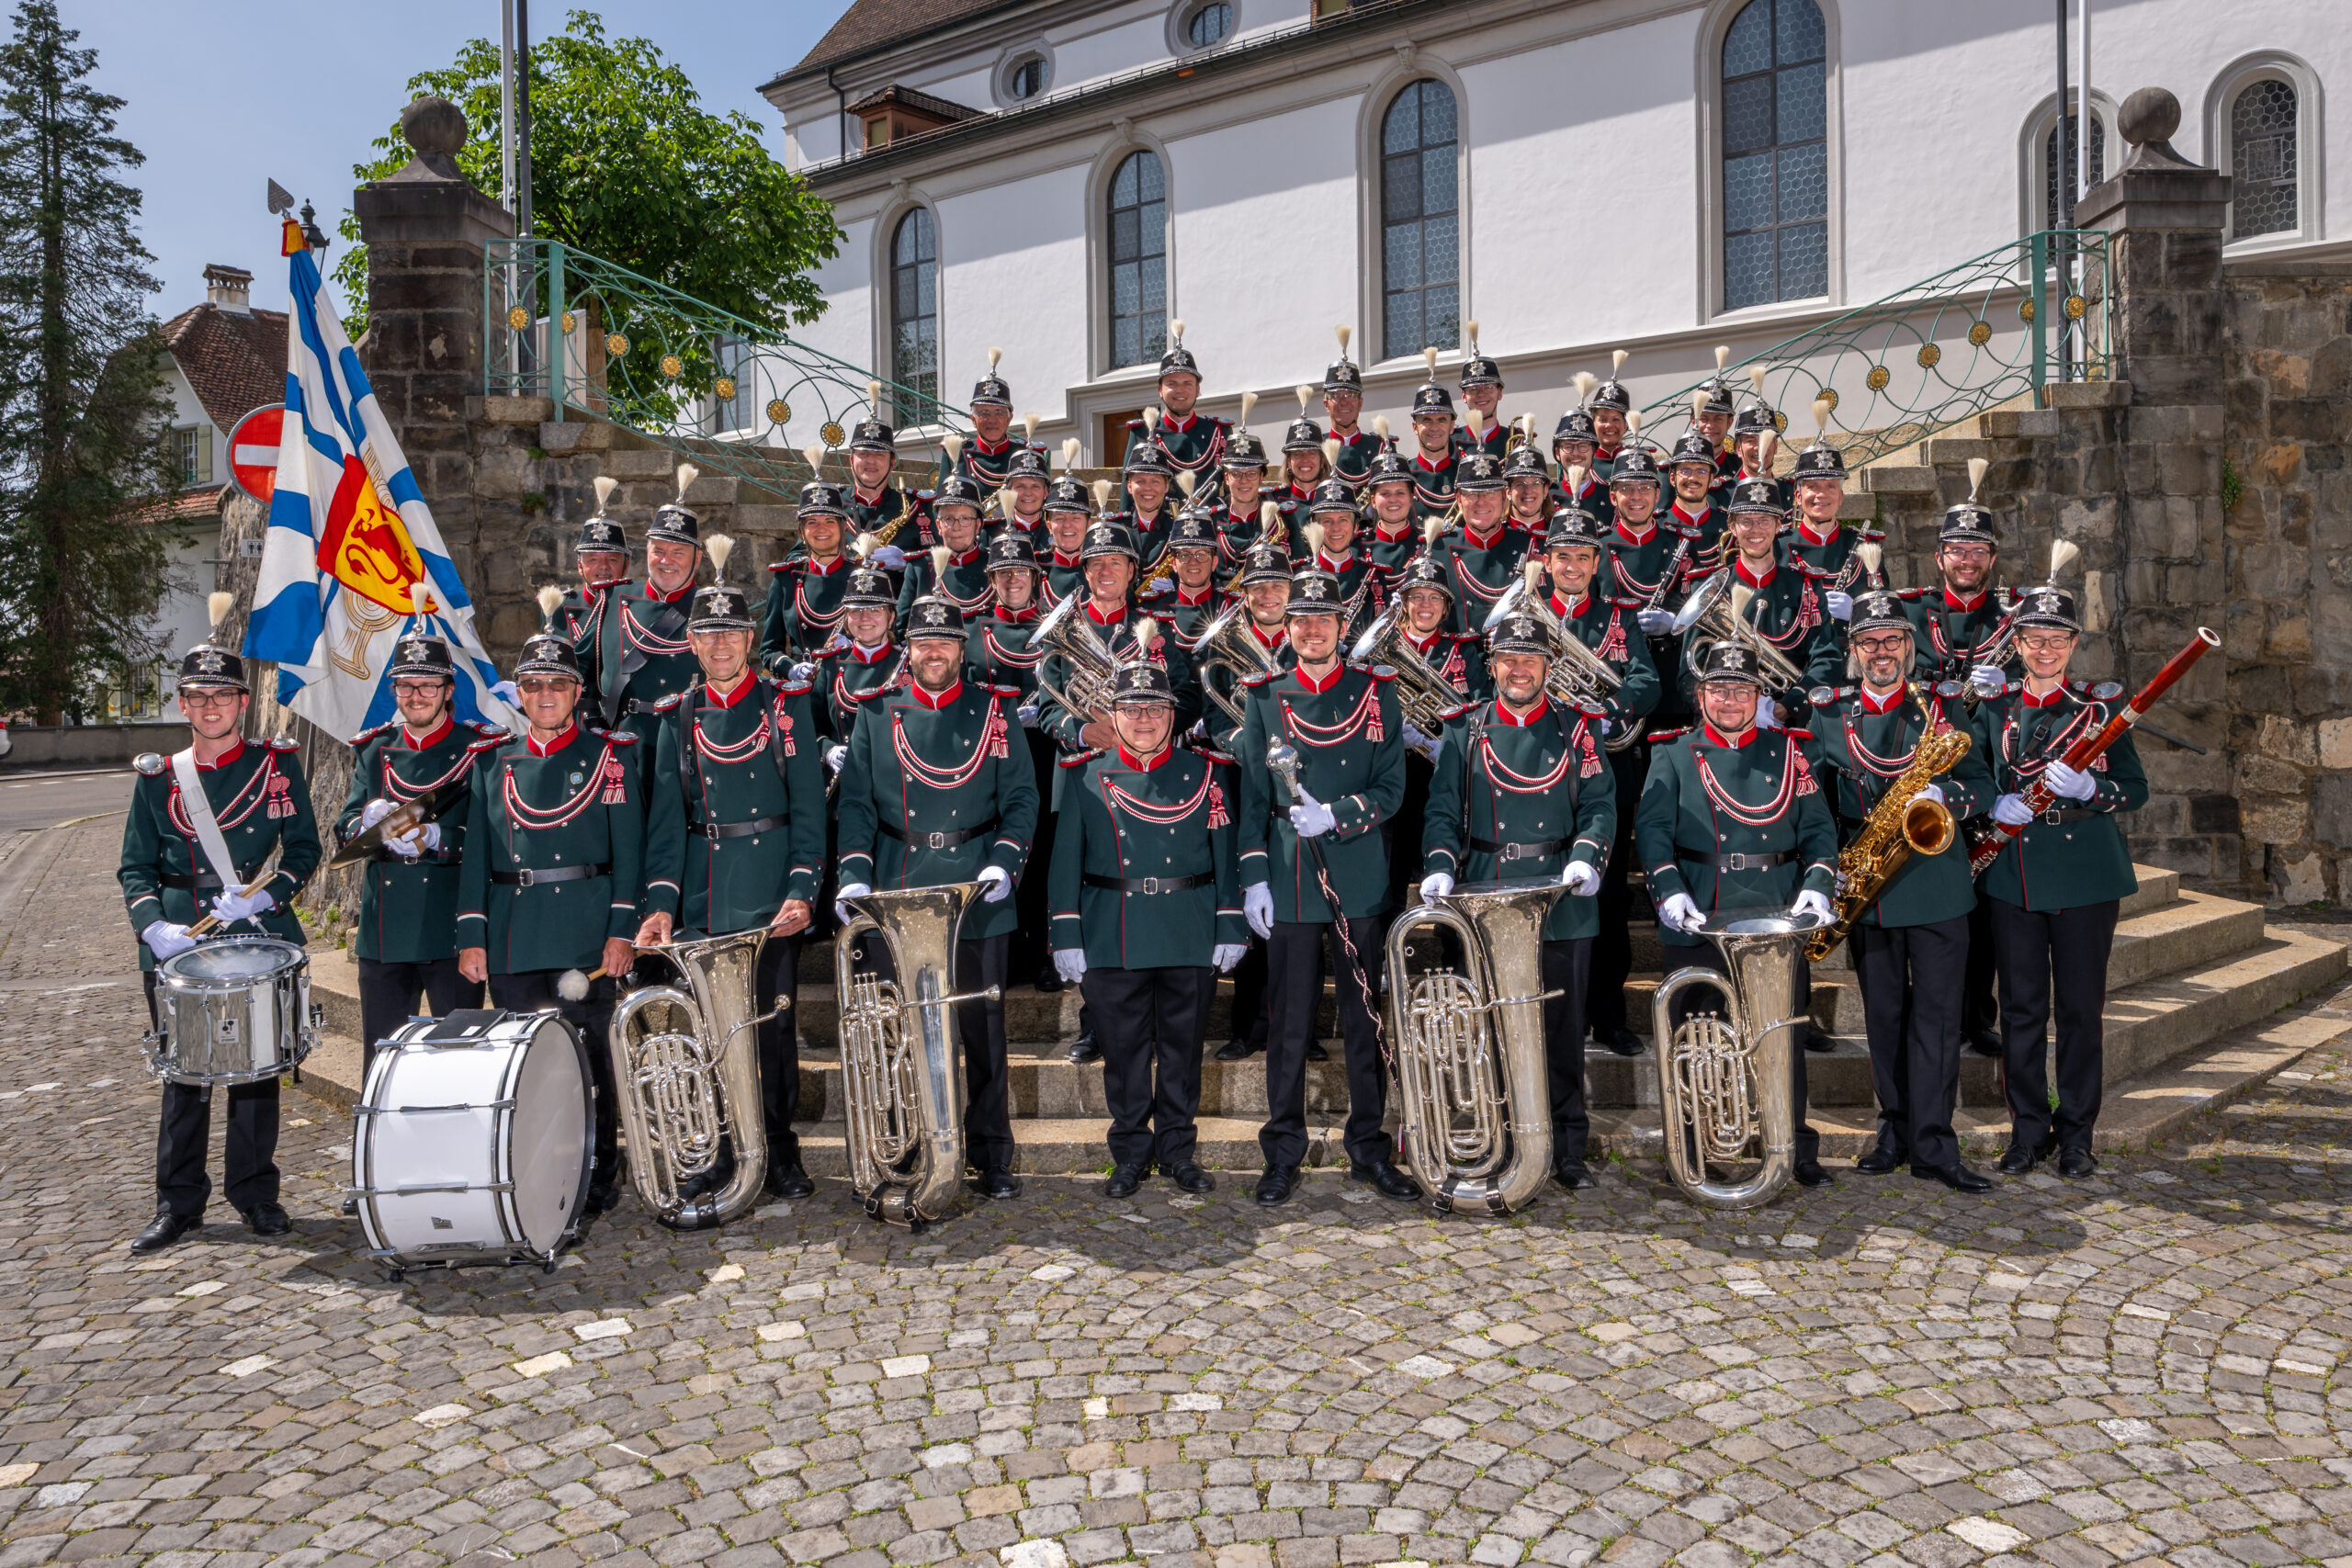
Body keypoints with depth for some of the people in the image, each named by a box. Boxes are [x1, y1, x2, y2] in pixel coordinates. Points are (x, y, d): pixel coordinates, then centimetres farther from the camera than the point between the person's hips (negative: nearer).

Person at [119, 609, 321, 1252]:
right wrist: (153, 926, -9)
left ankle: (254, 1192, 20)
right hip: (177, 948, 1)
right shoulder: (158, 778, 8)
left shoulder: (278, 763, 3)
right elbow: (135, 867, 8)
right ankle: (178, 1203, 19)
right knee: (183, 1073, 6)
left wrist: (263, 895, -15)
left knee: (258, 1068, 6)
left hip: (262, 941, -1)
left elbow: (304, 848, 1)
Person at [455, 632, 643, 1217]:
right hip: (512, 941, 3)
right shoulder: (493, 761, 13)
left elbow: (629, 851, -2)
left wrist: (622, 932, -9)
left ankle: (598, 1180, 11)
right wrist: (471, 937, 3)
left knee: (590, 1059, 0)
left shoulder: (609, 756, 3)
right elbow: (476, 854, 10)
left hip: (586, 936, -3)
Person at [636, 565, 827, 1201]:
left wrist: (801, 890, -12)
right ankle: (720, 1150, 19)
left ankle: (780, 1153, 15)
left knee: (775, 1023, 1)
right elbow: (666, 816, 4)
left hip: (771, 894, -2)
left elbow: (808, 808, -1)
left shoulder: (788, 705, 3)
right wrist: (660, 901, -8)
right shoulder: (677, 718, 10)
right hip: (702, 901, 2)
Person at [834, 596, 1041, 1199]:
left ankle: (992, 1158, 15)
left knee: (984, 1030, 4)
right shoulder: (877, 714, 9)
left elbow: (1021, 797, 4)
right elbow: (856, 802, 6)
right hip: (897, 899, 1)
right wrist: (854, 873, -8)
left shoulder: (995, 712, 7)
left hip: (977, 899, -1)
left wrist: (1004, 862, -11)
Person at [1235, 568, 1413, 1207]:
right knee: (1290, 1023, 4)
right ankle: (1284, 1154, 16)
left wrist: (1335, 817, -16)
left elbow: (1391, 789, 1)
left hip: (1359, 881, 0)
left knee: (1364, 1018, 8)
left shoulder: (1376, 693, 5)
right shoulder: (1264, 699, 7)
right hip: (1289, 884, 0)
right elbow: (1252, 796, 6)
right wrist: (1253, 877, -1)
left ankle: (1370, 1149, 20)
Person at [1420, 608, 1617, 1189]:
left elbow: (1600, 804, 4)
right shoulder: (1466, 734, 9)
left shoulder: (1573, 730, 8)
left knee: (1562, 1031, 6)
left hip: (1561, 903, 0)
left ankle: (1567, 1151, 17)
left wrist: (1586, 857, -14)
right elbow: (1443, 811, 5)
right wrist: (1439, 866, -11)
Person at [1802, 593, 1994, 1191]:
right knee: (1883, 1015, 10)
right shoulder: (1828, 714, 8)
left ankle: (1934, 1146, 1)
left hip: (1936, 882, -2)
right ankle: (1896, 1131, 22)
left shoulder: (1944, 705, 4)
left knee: (1936, 1013, -3)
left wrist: (1945, 796, -20)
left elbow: (1983, 784, 1)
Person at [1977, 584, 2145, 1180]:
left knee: (2081, 1008, 4)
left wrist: (2089, 787, -18)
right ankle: (2028, 1131, 16)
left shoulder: (2103, 706, 4)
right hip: (2014, 877, 1)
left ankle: (2076, 1134, 17)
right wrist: (1995, 804, -10)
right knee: (2022, 1008, 5)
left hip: (2087, 875, -1)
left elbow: (2137, 790, 2)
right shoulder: (1993, 708, 8)